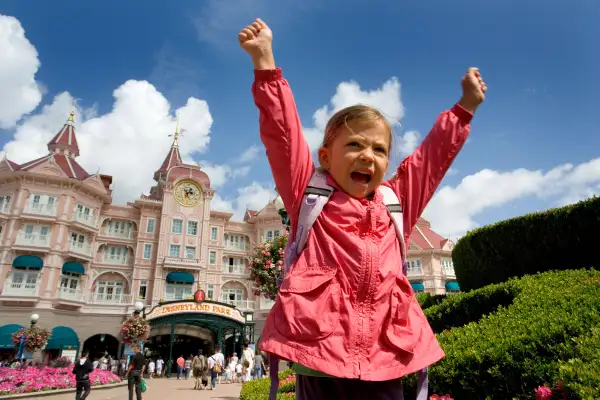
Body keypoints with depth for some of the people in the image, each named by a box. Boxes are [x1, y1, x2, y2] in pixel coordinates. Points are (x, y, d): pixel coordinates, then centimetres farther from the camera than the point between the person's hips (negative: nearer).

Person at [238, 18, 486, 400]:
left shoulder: (395, 202, 17)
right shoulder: (309, 193, 7)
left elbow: (433, 154, 25)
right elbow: (282, 130, 0)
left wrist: (466, 105, 30)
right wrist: (265, 59, -3)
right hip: (320, 353, -3)